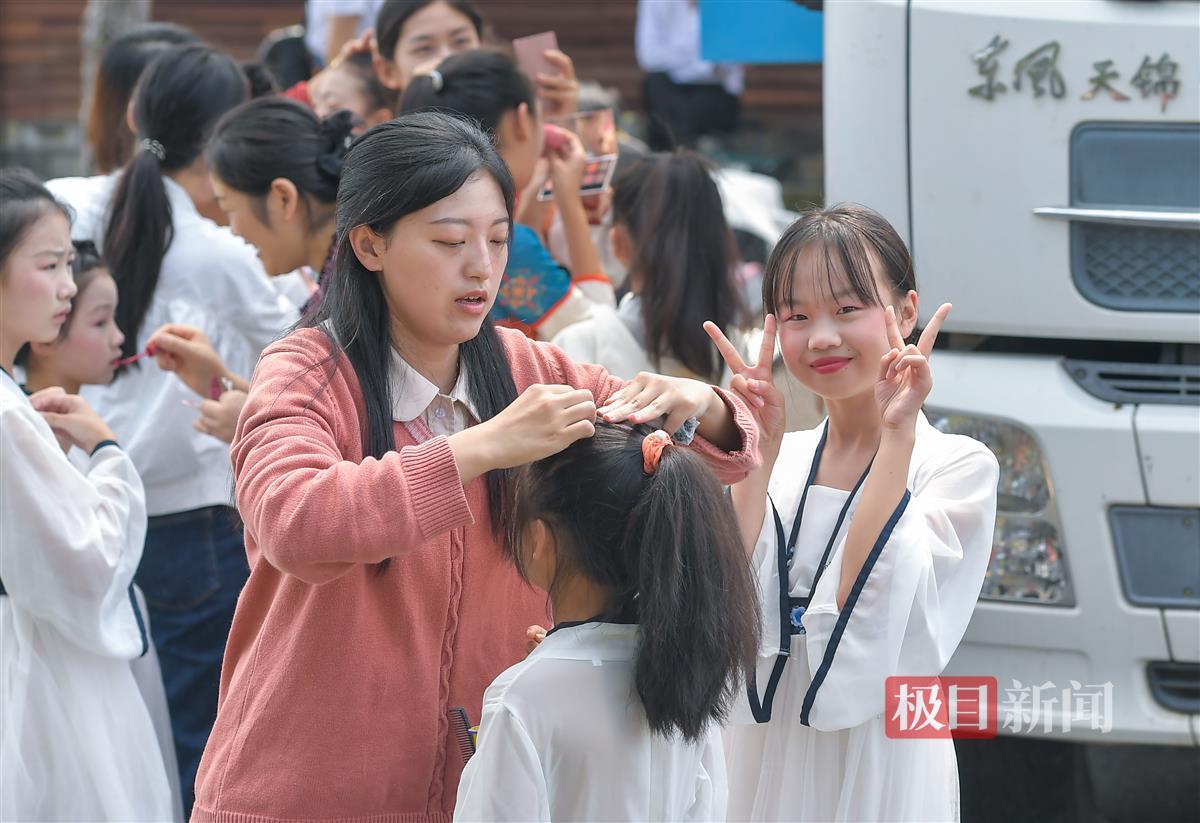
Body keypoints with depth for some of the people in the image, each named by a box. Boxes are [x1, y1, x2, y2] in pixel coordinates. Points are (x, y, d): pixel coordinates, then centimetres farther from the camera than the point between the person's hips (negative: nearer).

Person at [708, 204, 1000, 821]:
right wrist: (759, 454, -10)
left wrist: (897, 436, -20)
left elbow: (875, 619, -21)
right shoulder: (779, 459, 5)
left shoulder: (959, 467, -8)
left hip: (878, 768, -4)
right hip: (761, 763, 4)